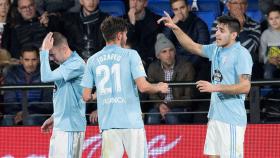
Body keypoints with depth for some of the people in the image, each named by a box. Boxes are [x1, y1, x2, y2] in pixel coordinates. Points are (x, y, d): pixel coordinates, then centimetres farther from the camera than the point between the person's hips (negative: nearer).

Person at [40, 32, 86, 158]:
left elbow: (46, 77, -25)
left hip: (70, 127, -10)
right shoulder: (64, 65, 15)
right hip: (59, 126, 10)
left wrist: (44, 51, -18)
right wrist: (54, 118, 22)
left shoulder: (77, 64, -16)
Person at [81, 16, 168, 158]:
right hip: (131, 122, -3)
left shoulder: (93, 60, 7)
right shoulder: (130, 55, -3)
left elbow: (86, 96, 7)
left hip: (107, 123, 3)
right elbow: (143, 87, -11)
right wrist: (159, 88, 9)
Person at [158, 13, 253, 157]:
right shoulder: (216, 49, 12)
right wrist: (175, 28, 17)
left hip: (232, 119, -8)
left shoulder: (242, 54, -12)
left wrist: (214, 87, -22)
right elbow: (193, 47, 27)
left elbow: (245, 87, -19)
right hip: (214, 116, 8)